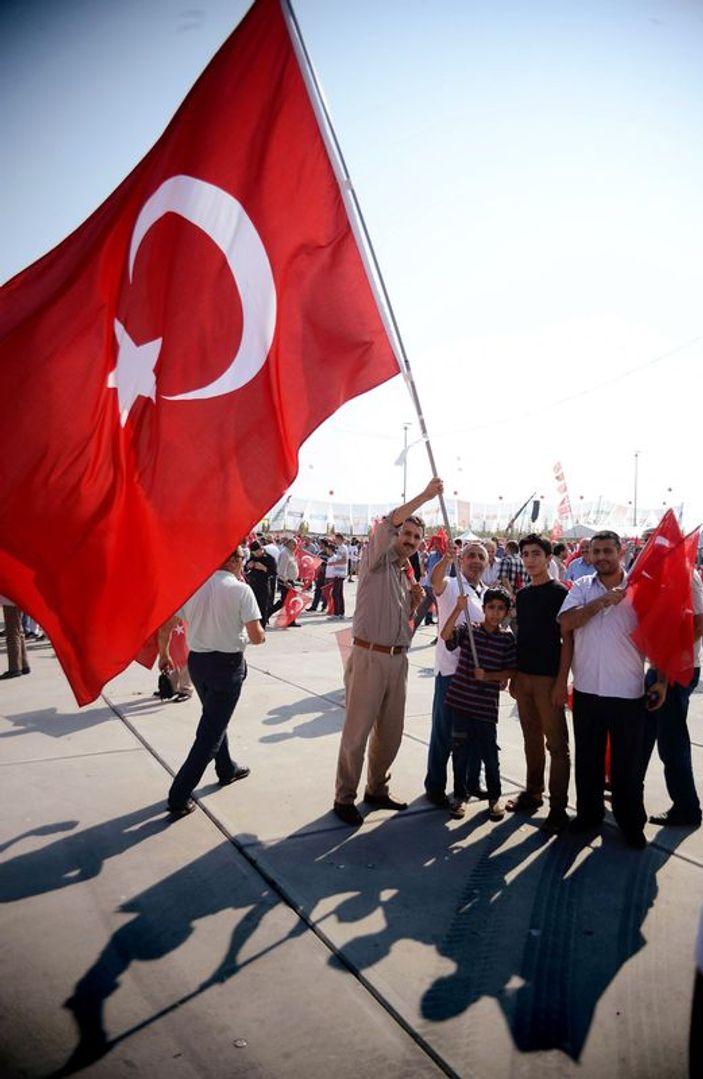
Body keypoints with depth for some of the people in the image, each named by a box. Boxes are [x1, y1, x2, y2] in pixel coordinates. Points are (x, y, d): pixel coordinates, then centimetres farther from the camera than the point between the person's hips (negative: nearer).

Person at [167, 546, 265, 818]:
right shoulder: (241, 590, -14)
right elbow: (256, 636, -16)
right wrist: (261, 636, 7)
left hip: (196, 660, 6)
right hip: (227, 664, -6)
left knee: (215, 718, 26)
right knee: (211, 730, 2)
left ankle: (227, 769, 44)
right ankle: (179, 796, 2)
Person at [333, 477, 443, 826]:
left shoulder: (408, 575, 18)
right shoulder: (378, 562, -2)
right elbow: (386, 524, -22)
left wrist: (414, 602, 4)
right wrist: (424, 496, -23)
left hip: (397, 660, 7)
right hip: (368, 657, -7)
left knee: (390, 732, 14)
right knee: (357, 732, -1)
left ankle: (376, 789, 31)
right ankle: (344, 798, 12)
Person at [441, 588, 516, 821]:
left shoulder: (507, 639, 1)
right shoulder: (468, 631, -2)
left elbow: (510, 671, 2)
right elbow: (446, 635, -20)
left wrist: (488, 675, -13)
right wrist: (459, 608, -27)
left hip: (487, 705, 0)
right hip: (461, 699, 0)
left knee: (489, 753, 8)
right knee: (460, 749, 9)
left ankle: (494, 797, 26)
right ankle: (460, 795, 25)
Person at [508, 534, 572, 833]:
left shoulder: (559, 593, -7)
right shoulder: (522, 595, 11)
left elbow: (567, 639, -9)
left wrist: (562, 681, -15)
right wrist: (514, 676, 13)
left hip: (549, 677, -6)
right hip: (524, 676, 6)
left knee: (556, 743, 0)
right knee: (531, 738, 14)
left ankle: (558, 807, 6)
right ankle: (533, 792, 27)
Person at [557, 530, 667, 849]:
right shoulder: (582, 587, 2)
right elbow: (566, 622, -14)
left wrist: (661, 680, -4)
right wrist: (603, 600, -19)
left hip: (628, 692, -2)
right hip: (587, 690, 2)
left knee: (628, 763, 10)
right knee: (587, 759, 15)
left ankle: (631, 823, 28)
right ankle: (589, 813, 33)